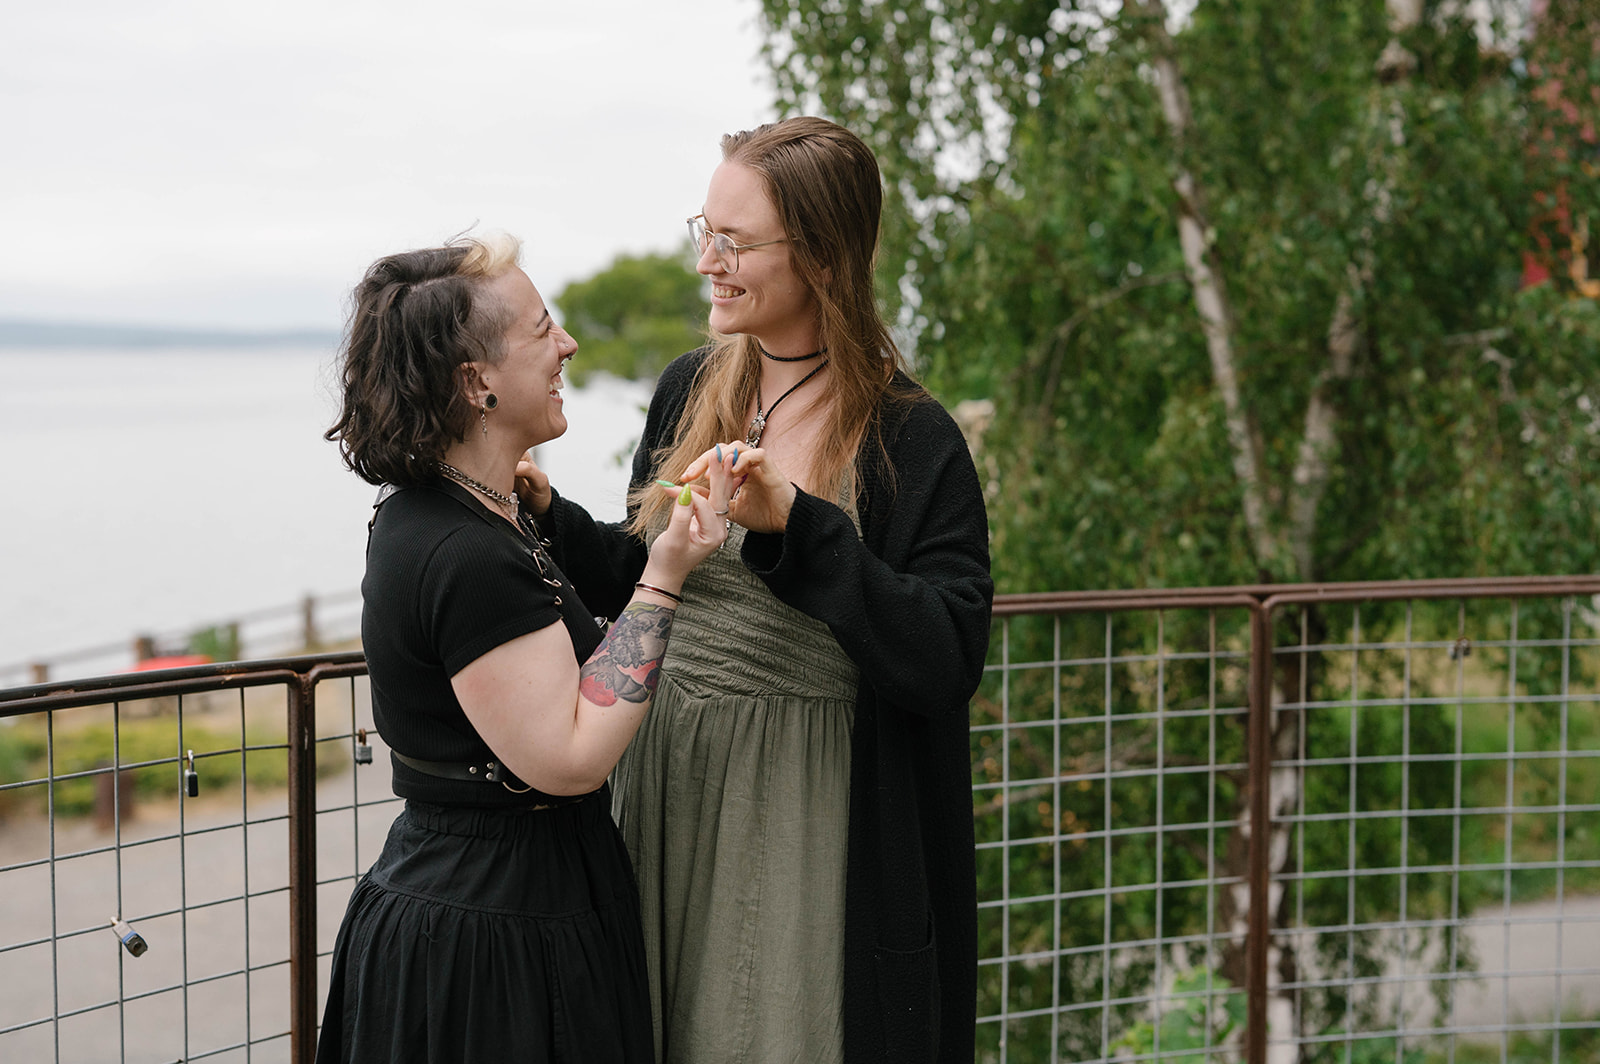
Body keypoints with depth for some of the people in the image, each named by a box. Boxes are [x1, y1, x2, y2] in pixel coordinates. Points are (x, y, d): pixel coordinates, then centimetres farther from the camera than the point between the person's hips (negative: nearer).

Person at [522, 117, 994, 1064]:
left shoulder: (912, 441, -12)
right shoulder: (688, 391, 6)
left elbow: (949, 662, -21)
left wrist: (791, 525, -27)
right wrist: (551, 518, -3)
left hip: (814, 835, -5)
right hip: (672, 805, 5)